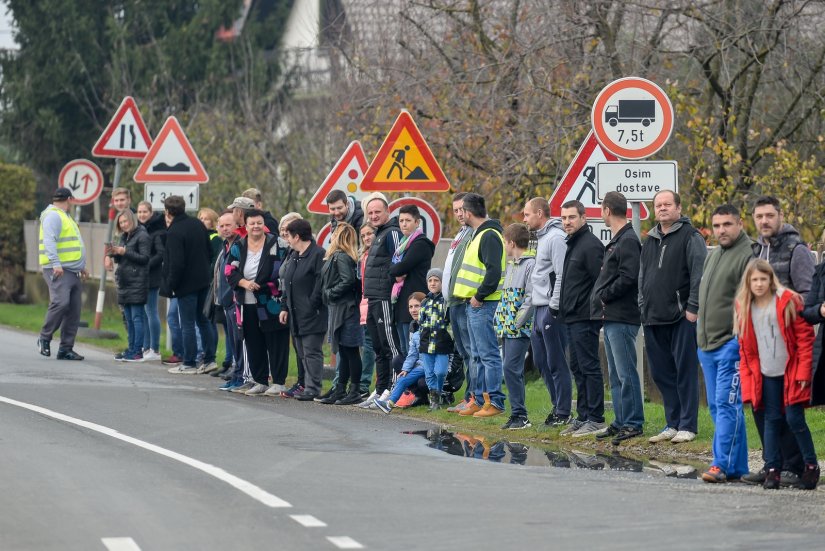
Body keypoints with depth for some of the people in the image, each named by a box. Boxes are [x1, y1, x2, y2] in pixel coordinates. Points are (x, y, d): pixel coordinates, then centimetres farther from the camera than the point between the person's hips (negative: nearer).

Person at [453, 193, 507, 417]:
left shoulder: (489, 236, -15)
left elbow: (494, 272, -24)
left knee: (488, 355, -8)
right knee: (479, 356, 14)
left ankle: (495, 402, -6)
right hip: (474, 304, 11)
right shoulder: (480, 234, 17)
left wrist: (479, 296, -19)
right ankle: (480, 400, 20)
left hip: (483, 305, -11)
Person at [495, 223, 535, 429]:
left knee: (511, 368, -14)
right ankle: (517, 414, 13)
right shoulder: (511, 264, 18)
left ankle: (520, 415, -11)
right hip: (507, 328, 9)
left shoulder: (530, 264, -12)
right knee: (511, 370, 9)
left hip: (520, 329, -9)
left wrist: (516, 323, -17)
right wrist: (501, 322, 15)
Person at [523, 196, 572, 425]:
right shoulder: (542, 238, 18)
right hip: (540, 309, 10)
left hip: (551, 311, -10)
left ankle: (563, 413, -1)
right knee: (541, 361, 13)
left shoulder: (556, 238, -13)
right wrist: (533, 301, 18)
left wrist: (554, 307, -19)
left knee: (556, 363, -5)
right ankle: (558, 405, 21)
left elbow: (562, 276, -19)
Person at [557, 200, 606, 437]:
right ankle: (583, 417, 18)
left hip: (585, 319, -10)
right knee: (578, 369, 13)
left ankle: (596, 420, -5)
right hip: (572, 318, 10)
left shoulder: (590, 245, -14)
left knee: (589, 367, -7)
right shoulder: (572, 245, 17)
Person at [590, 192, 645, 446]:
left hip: (622, 319, -10)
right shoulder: (615, 241, 18)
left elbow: (628, 278, -22)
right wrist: (600, 297, 9)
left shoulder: (628, 241, -13)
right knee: (615, 374, 13)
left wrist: (603, 296, -12)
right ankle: (621, 421, 17)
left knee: (626, 373, -8)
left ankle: (633, 423, -6)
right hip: (610, 317, 10)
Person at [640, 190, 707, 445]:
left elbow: (699, 274, -10)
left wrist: (693, 308, -15)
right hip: (654, 319, 7)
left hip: (682, 318, -7)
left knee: (685, 371, -5)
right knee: (661, 373, 8)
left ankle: (688, 426, -1)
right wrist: (643, 307, 17)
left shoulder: (690, 237, -3)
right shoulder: (650, 240, 19)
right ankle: (672, 424, 16)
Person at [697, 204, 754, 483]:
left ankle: (723, 464, -12)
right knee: (716, 406, 10)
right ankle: (737, 464, 14)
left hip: (732, 344, -10)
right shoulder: (713, 256, 18)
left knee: (727, 405, -11)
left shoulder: (747, 255, -11)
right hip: (708, 345, 10)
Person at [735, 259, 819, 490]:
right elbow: (745, 347, 12)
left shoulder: (788, 301, -6)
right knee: (772, 420, 4)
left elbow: (805, 337, -6)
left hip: (791, 373, -4)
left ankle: (811, 465, 7)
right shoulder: (744, 307, 7)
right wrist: (748, 377, 5)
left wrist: (803, 371, -10)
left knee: (794, 418, -7)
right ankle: (772, 469, 9)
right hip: (766, 375, 4)